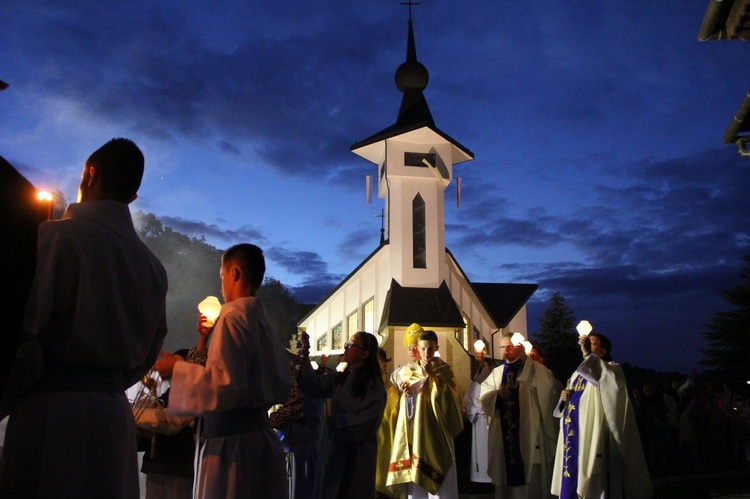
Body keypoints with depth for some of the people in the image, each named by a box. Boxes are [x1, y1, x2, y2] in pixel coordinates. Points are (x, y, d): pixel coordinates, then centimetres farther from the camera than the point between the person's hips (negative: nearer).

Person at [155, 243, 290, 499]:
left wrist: (177, 370, -8)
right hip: (261, 437, 8)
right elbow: (280, 388, 16)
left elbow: (226, 385, -20)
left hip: (233, 442, -8)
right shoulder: (265, 324, 11)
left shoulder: (233, 317, -12)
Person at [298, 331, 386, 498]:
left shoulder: (374, 386, -9)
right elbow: (314, 386, -8)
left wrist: (337, 420, -9)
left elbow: (368, 422, -16)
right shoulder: (338, 379, 6)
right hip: (334, 448, 5)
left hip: (358, 453, -5)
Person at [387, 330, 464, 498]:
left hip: (436, 429, -3)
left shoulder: (444, 370, 2)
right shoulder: (410, 371, 12)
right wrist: (405, 390, -5)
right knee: (415, 471, 2)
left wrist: (431, 374, -17)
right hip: (415, 429, 3)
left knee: (439, 475, -6)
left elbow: (449, 397, -13)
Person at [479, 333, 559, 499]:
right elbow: (483, 397, 1)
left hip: (528, 432, -4)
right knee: (506, 473, 10)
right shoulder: (497, 372, 12)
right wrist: (497, 394, -14)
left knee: (531, 477, 0)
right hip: (504, 434, 4)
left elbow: (545, 386, -19)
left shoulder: (534, 369, 0)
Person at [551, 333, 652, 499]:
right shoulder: (577, 374, 20)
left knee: (593, 485, -7)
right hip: (572, 436, 7)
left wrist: (588, 354, -27)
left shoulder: (611, 369, -2)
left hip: (592, 436, -7)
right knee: (571, 484, 8)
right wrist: (564, 398, 1)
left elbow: (607, 377, -28)